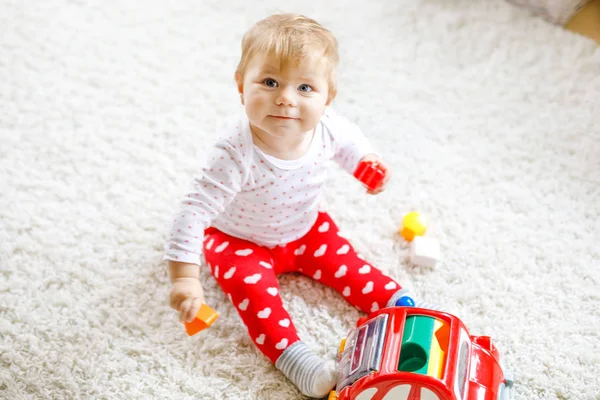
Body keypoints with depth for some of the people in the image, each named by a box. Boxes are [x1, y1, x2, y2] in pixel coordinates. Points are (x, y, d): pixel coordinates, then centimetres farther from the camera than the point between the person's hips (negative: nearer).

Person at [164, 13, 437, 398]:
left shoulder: (326, 127, -26)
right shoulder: (236, 155, -42)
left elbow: (350, 139, 1)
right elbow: (196, 210, -39)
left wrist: (367, 161, -17)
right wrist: (184, 276, -43)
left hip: (305, 229, 4)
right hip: (239, 240, -4)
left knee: (347, 264, 0)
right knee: (254, 288, -24)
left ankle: (402, 302, 15)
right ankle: (294, 358, -20)